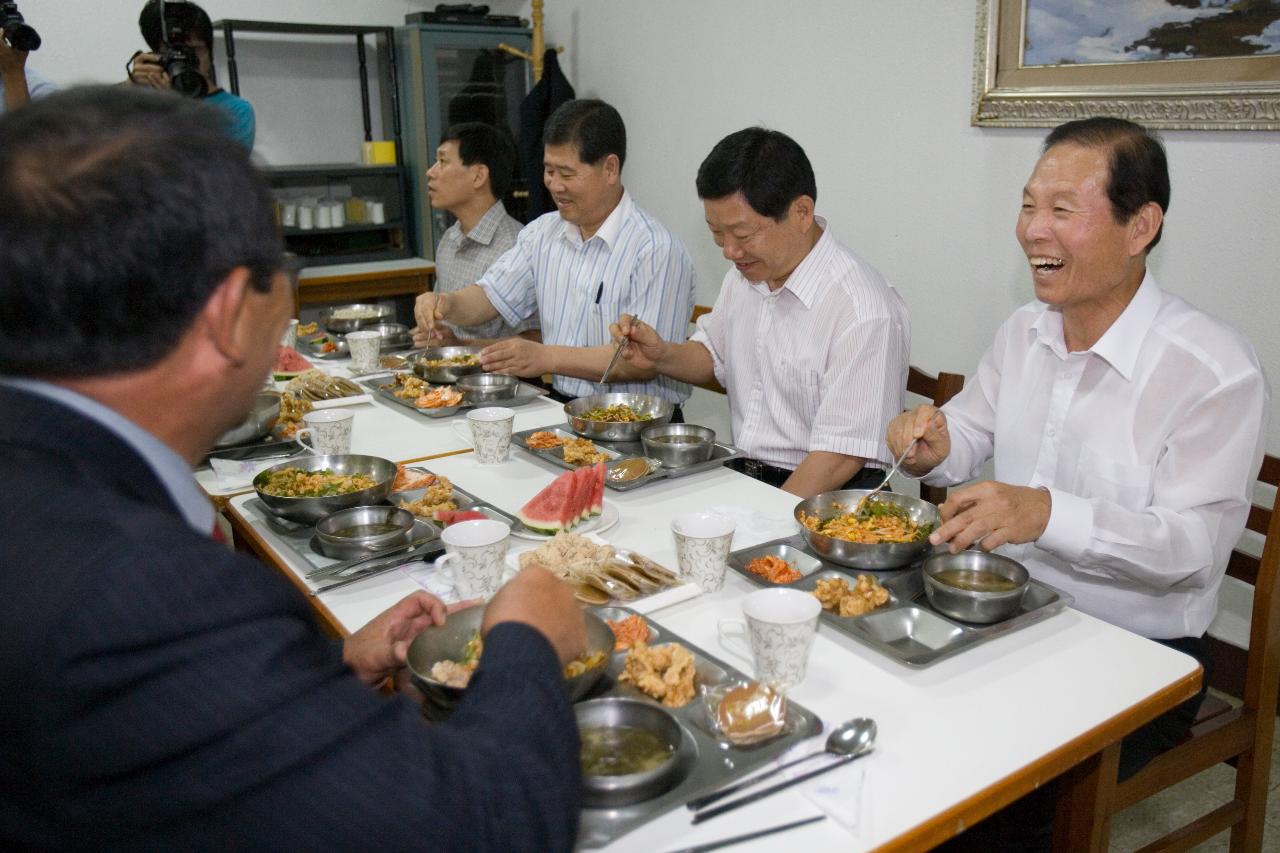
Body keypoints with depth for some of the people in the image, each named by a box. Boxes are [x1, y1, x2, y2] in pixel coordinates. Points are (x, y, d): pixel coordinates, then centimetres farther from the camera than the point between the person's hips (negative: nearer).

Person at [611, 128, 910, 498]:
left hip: (823, 502, -6)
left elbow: (841, 457, -20)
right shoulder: (746, 270, 6)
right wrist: (662, 355, 3)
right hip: (741, 479, 7)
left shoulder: (864, 311, -20)